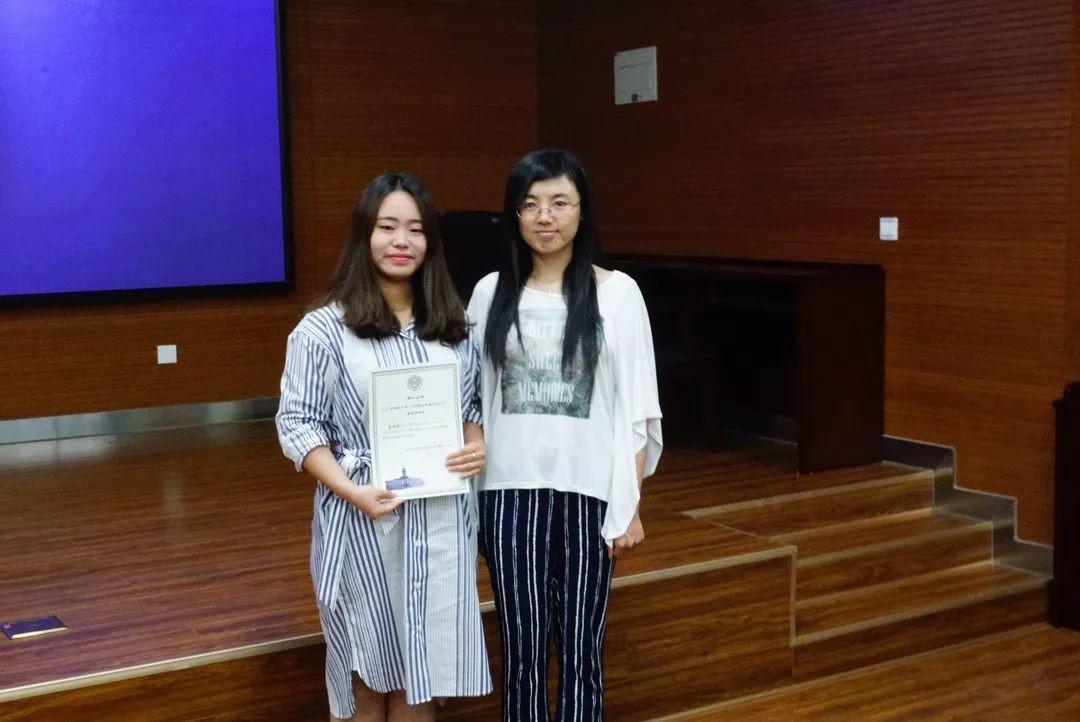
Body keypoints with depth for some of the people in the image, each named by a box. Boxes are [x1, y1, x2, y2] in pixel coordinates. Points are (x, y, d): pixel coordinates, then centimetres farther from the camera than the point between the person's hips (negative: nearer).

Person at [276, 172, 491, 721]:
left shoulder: (455, 326, 9)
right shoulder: (324, 328, -6)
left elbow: (476, 404, 17)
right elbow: (298, 424, -7)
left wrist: (478, 445, -5)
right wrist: (353, 491, -19)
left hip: (442, 519, 4)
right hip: (362, 521, -3)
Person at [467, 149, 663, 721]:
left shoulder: (617, 293, -2)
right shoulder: (492, 293, 4)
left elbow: (637, 410, -1)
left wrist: (631, 505, -3)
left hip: (588, 490, -1)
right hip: (511, 490, 1)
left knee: (580, 649, 7)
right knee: (522, 650, 6)